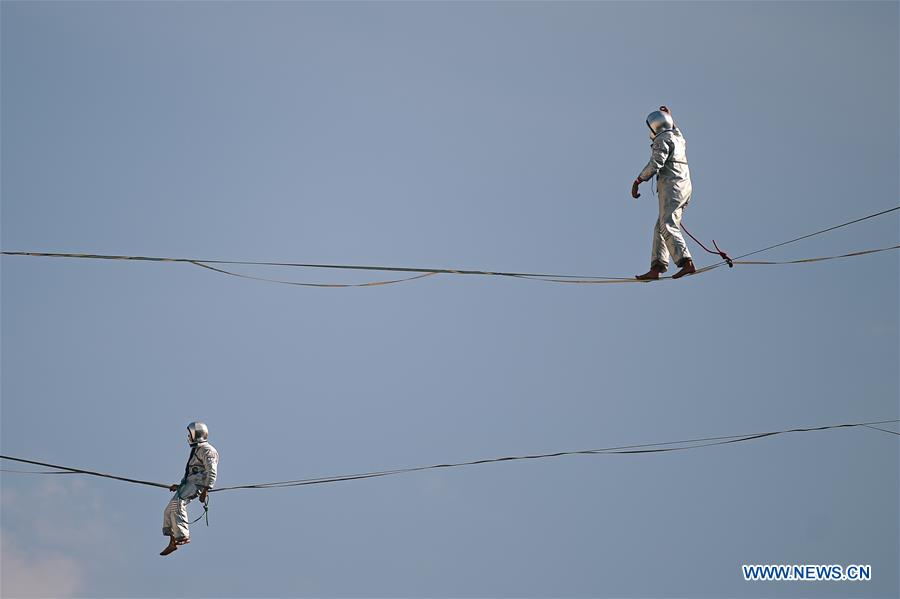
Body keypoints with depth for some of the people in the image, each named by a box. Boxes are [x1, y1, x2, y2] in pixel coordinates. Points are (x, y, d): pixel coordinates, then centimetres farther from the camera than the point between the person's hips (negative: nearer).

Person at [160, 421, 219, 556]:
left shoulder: (207, 450, -6)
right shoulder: (196, 450, 26)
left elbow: (211, 473, -16)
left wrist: (205, 491, -23)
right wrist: (179, 485, 31)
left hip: (198, 484, -10)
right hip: (188, 483, 10)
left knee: (177, 503, -32)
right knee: (169, 510, 3)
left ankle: (183, 536, -39)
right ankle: (172, 542, 5)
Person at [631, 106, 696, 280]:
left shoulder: (662, 139, -4)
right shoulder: (677, 137, 22)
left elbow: (655, 164, -15)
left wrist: (637, 181, -13)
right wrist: (667, 115, 57)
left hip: (671, 185, -10)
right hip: (685, 186, 10)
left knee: (667, 226, -18)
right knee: (660, 228, 6)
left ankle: (687, 263, -32)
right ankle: (656, 268, -2)